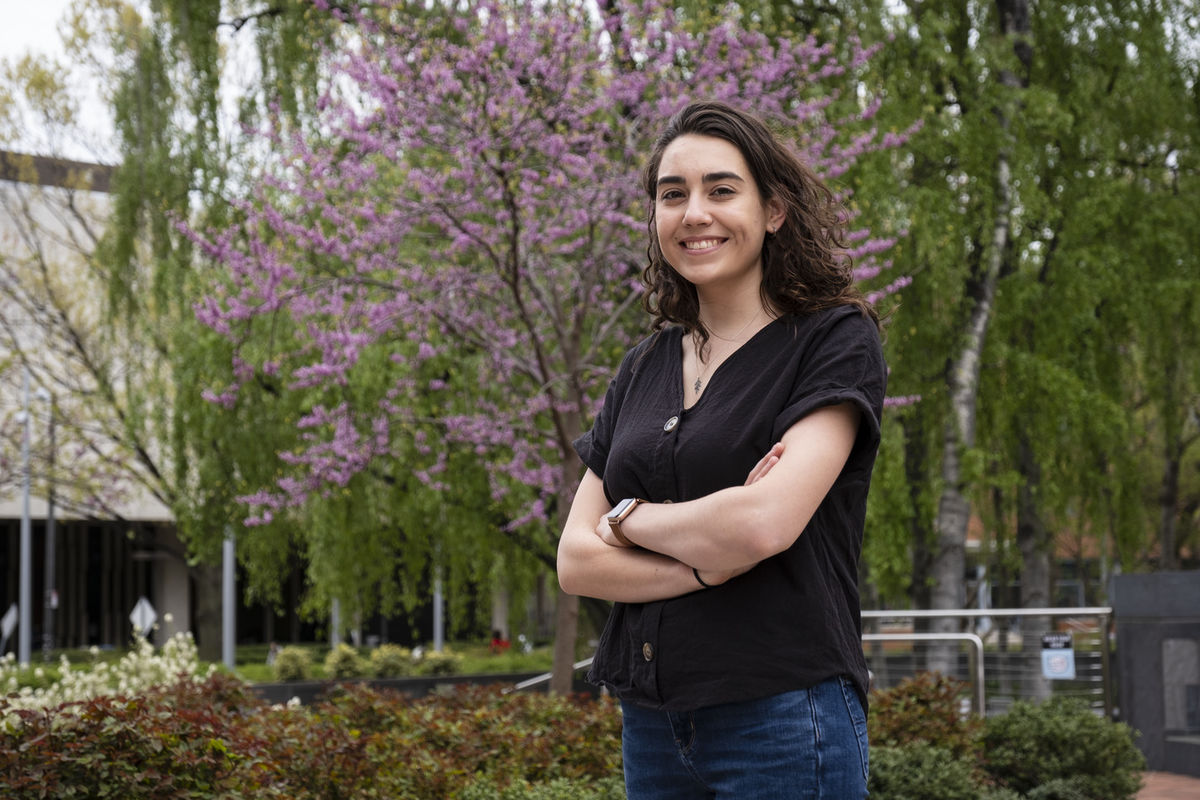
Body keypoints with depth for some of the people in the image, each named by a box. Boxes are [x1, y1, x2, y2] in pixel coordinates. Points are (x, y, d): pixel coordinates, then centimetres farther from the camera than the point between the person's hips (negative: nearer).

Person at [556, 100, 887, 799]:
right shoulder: (646, 368, 11)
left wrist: (629, 518, -3)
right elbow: (576, 560, 4)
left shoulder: (836, 339, -5)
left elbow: (765, 524, -19)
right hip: (651, 723, 5)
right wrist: (708, 565, -12)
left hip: (781, 718, -5)